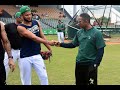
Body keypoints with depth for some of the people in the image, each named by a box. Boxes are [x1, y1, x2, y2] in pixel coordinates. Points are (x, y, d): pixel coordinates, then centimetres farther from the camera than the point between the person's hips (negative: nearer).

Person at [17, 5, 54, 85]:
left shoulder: (36, 23, 5)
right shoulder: (20, 28, -14)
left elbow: (42, 36, 11)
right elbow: (34, 38, -24)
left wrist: (49, 49, 6)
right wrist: (48, 42, -31)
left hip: (37, 55, 4)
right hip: (25, 57, -4)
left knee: (44, 77, 3)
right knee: (26, 80, 5)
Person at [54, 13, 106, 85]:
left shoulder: (96, 33, -12)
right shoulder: (79, 32, 6)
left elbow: (100, 51, -13)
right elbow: (73, 44, 16)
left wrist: (96, 64, -18)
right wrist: (61, 44, 4)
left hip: (90, 65, -6)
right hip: (79, 64, 6)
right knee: (79, 83, 17)